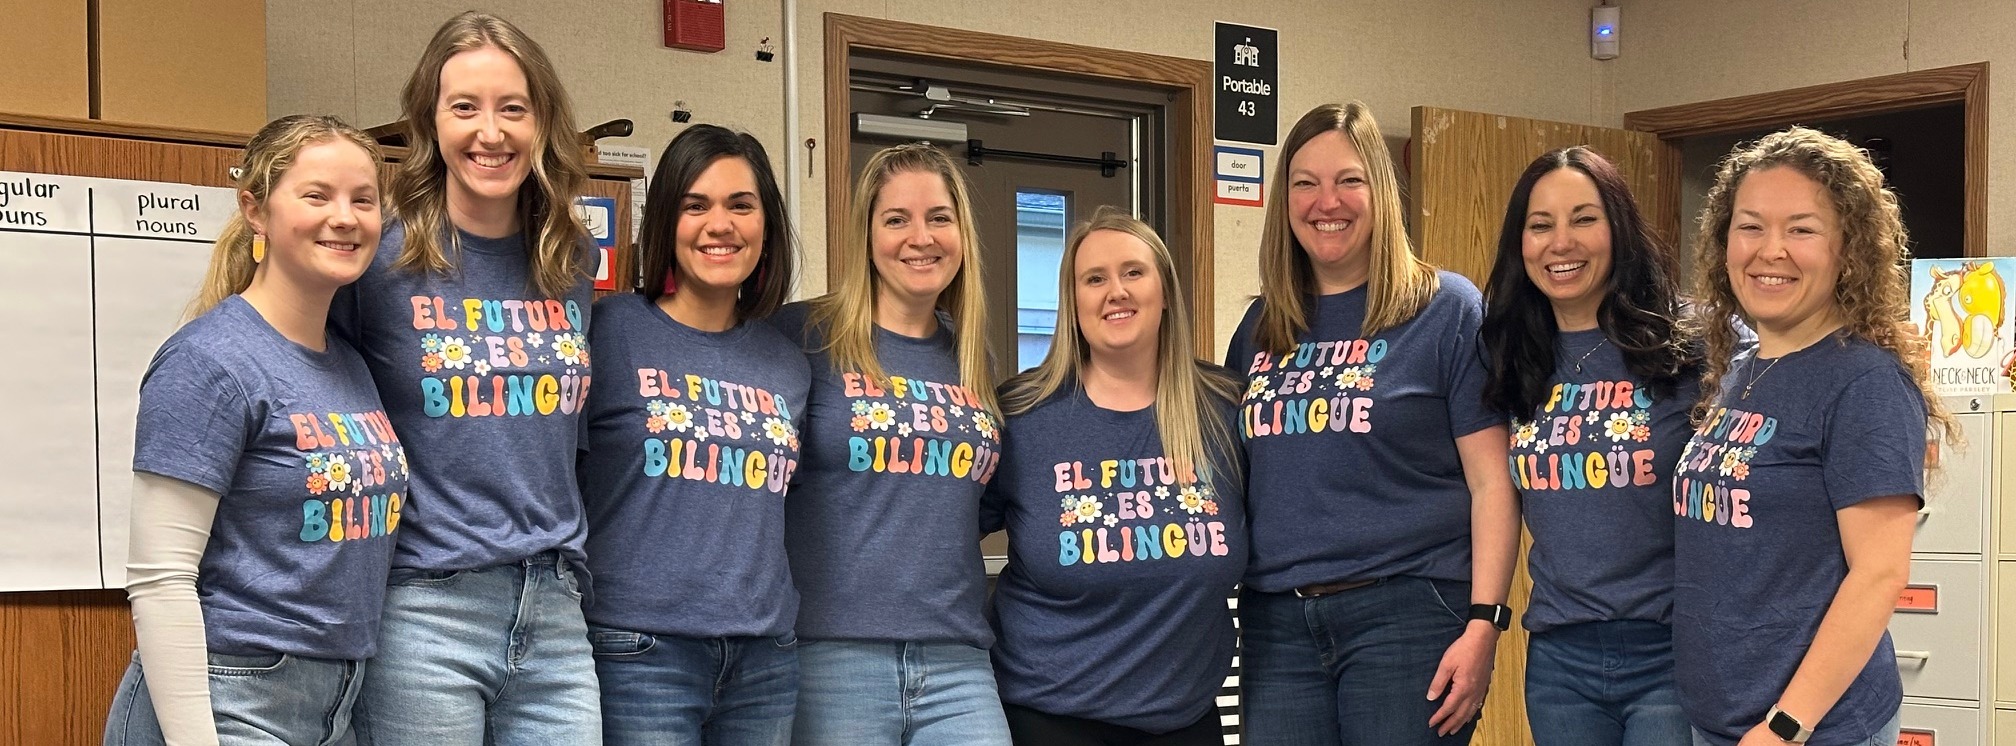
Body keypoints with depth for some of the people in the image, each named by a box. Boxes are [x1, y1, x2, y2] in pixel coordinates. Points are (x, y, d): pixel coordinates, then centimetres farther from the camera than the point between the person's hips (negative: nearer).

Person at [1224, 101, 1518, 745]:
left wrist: (1482, 624, -14)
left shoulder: (1447, 310, -1)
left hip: (1409, 614, -4)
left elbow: (1491, 481, -6)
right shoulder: (1261, 328, 13)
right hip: (1277, 625, 5)